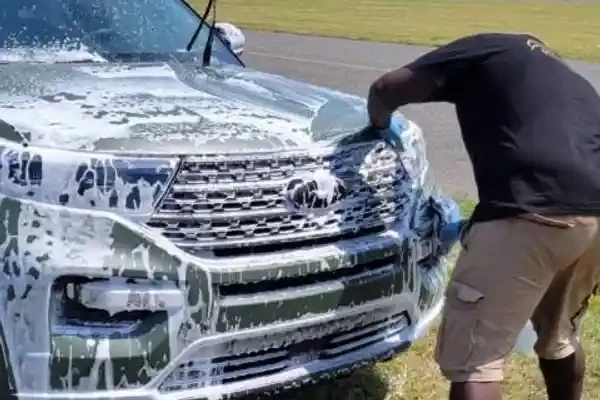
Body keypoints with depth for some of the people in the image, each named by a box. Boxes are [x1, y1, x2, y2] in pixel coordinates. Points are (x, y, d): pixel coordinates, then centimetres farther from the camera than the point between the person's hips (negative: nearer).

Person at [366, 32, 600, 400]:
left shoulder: (485, 52, 18)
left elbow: (386, 89, 12)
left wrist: (380, 124, 33)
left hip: (531, 216, -7)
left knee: (473, 361, 2)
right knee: (559, 339, 31)